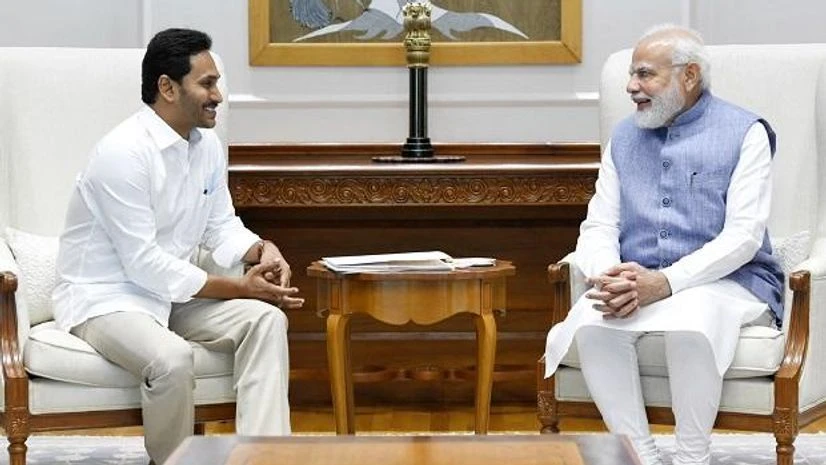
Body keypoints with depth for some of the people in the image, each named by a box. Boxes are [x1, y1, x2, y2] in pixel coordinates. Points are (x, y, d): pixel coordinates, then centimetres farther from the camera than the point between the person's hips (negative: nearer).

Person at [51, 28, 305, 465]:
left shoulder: (207, 145, 4)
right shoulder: (123, 152, -22)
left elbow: (221, 225, 14)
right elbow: (143, 264, -24)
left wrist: (261, 250, -10)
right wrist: (237, 288, -21)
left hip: (173, 293, 8)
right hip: (105, 297, -8)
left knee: (266, 319, -14)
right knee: (172, 358, -36)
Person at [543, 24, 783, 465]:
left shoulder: (744, 133, 0)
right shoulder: (624, 138, 17)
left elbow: (744, 235, -10)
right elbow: (598, 226, 9)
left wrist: (664, 282, -23)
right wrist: (608, 278, -15)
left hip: (725, 281, -4)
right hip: (634, 282, 4)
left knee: (689, 326, -39)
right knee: (592, 326, -30)